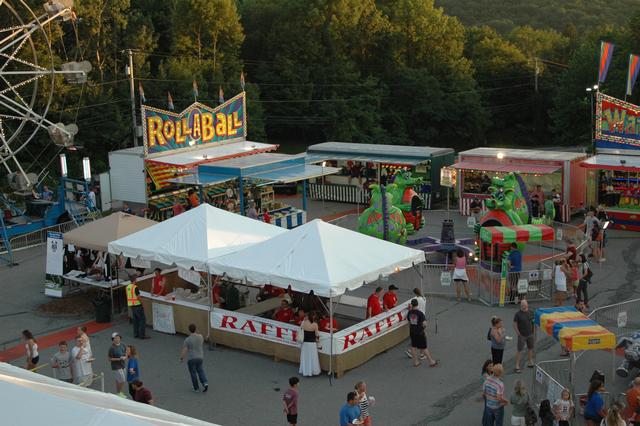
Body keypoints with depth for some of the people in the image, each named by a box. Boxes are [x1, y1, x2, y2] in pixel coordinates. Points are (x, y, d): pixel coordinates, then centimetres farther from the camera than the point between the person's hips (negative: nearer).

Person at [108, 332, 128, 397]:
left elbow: (125, 352, 13)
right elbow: (110, 359, -15)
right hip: (116, 366, -6)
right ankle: (119, 393, 15)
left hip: (122, 365, 6)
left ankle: (118, 392, 32)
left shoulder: (122, 345, -2)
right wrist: (118, 359, -24)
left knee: (118, 380, 18)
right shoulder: (112, 348, -20)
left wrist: (125, 357, -9)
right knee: (122, 380, -4)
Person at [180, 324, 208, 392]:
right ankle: (205, 383, 1)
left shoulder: (187, 340, -18)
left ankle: (196, 388, 19)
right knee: (200, 371, 20)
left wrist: (181, 358, -1)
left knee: (193, 373, 10)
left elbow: (184, 350, -16)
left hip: (191, 359, -4)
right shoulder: (200, 336, -5)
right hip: (200, 357, 4)